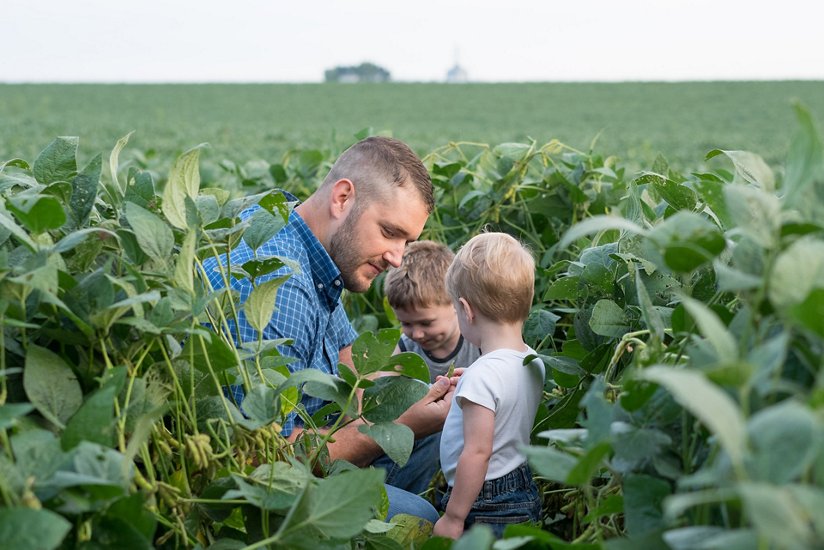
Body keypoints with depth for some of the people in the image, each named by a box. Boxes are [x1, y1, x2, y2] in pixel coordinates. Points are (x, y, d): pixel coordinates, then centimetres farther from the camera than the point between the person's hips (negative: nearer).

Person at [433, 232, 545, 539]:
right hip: (524, 495, 9)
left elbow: (477, 452, -22)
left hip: (485, 509, -9)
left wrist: (453, 517, -16)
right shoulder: (534, 363, 3)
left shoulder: (483, 375, -22)